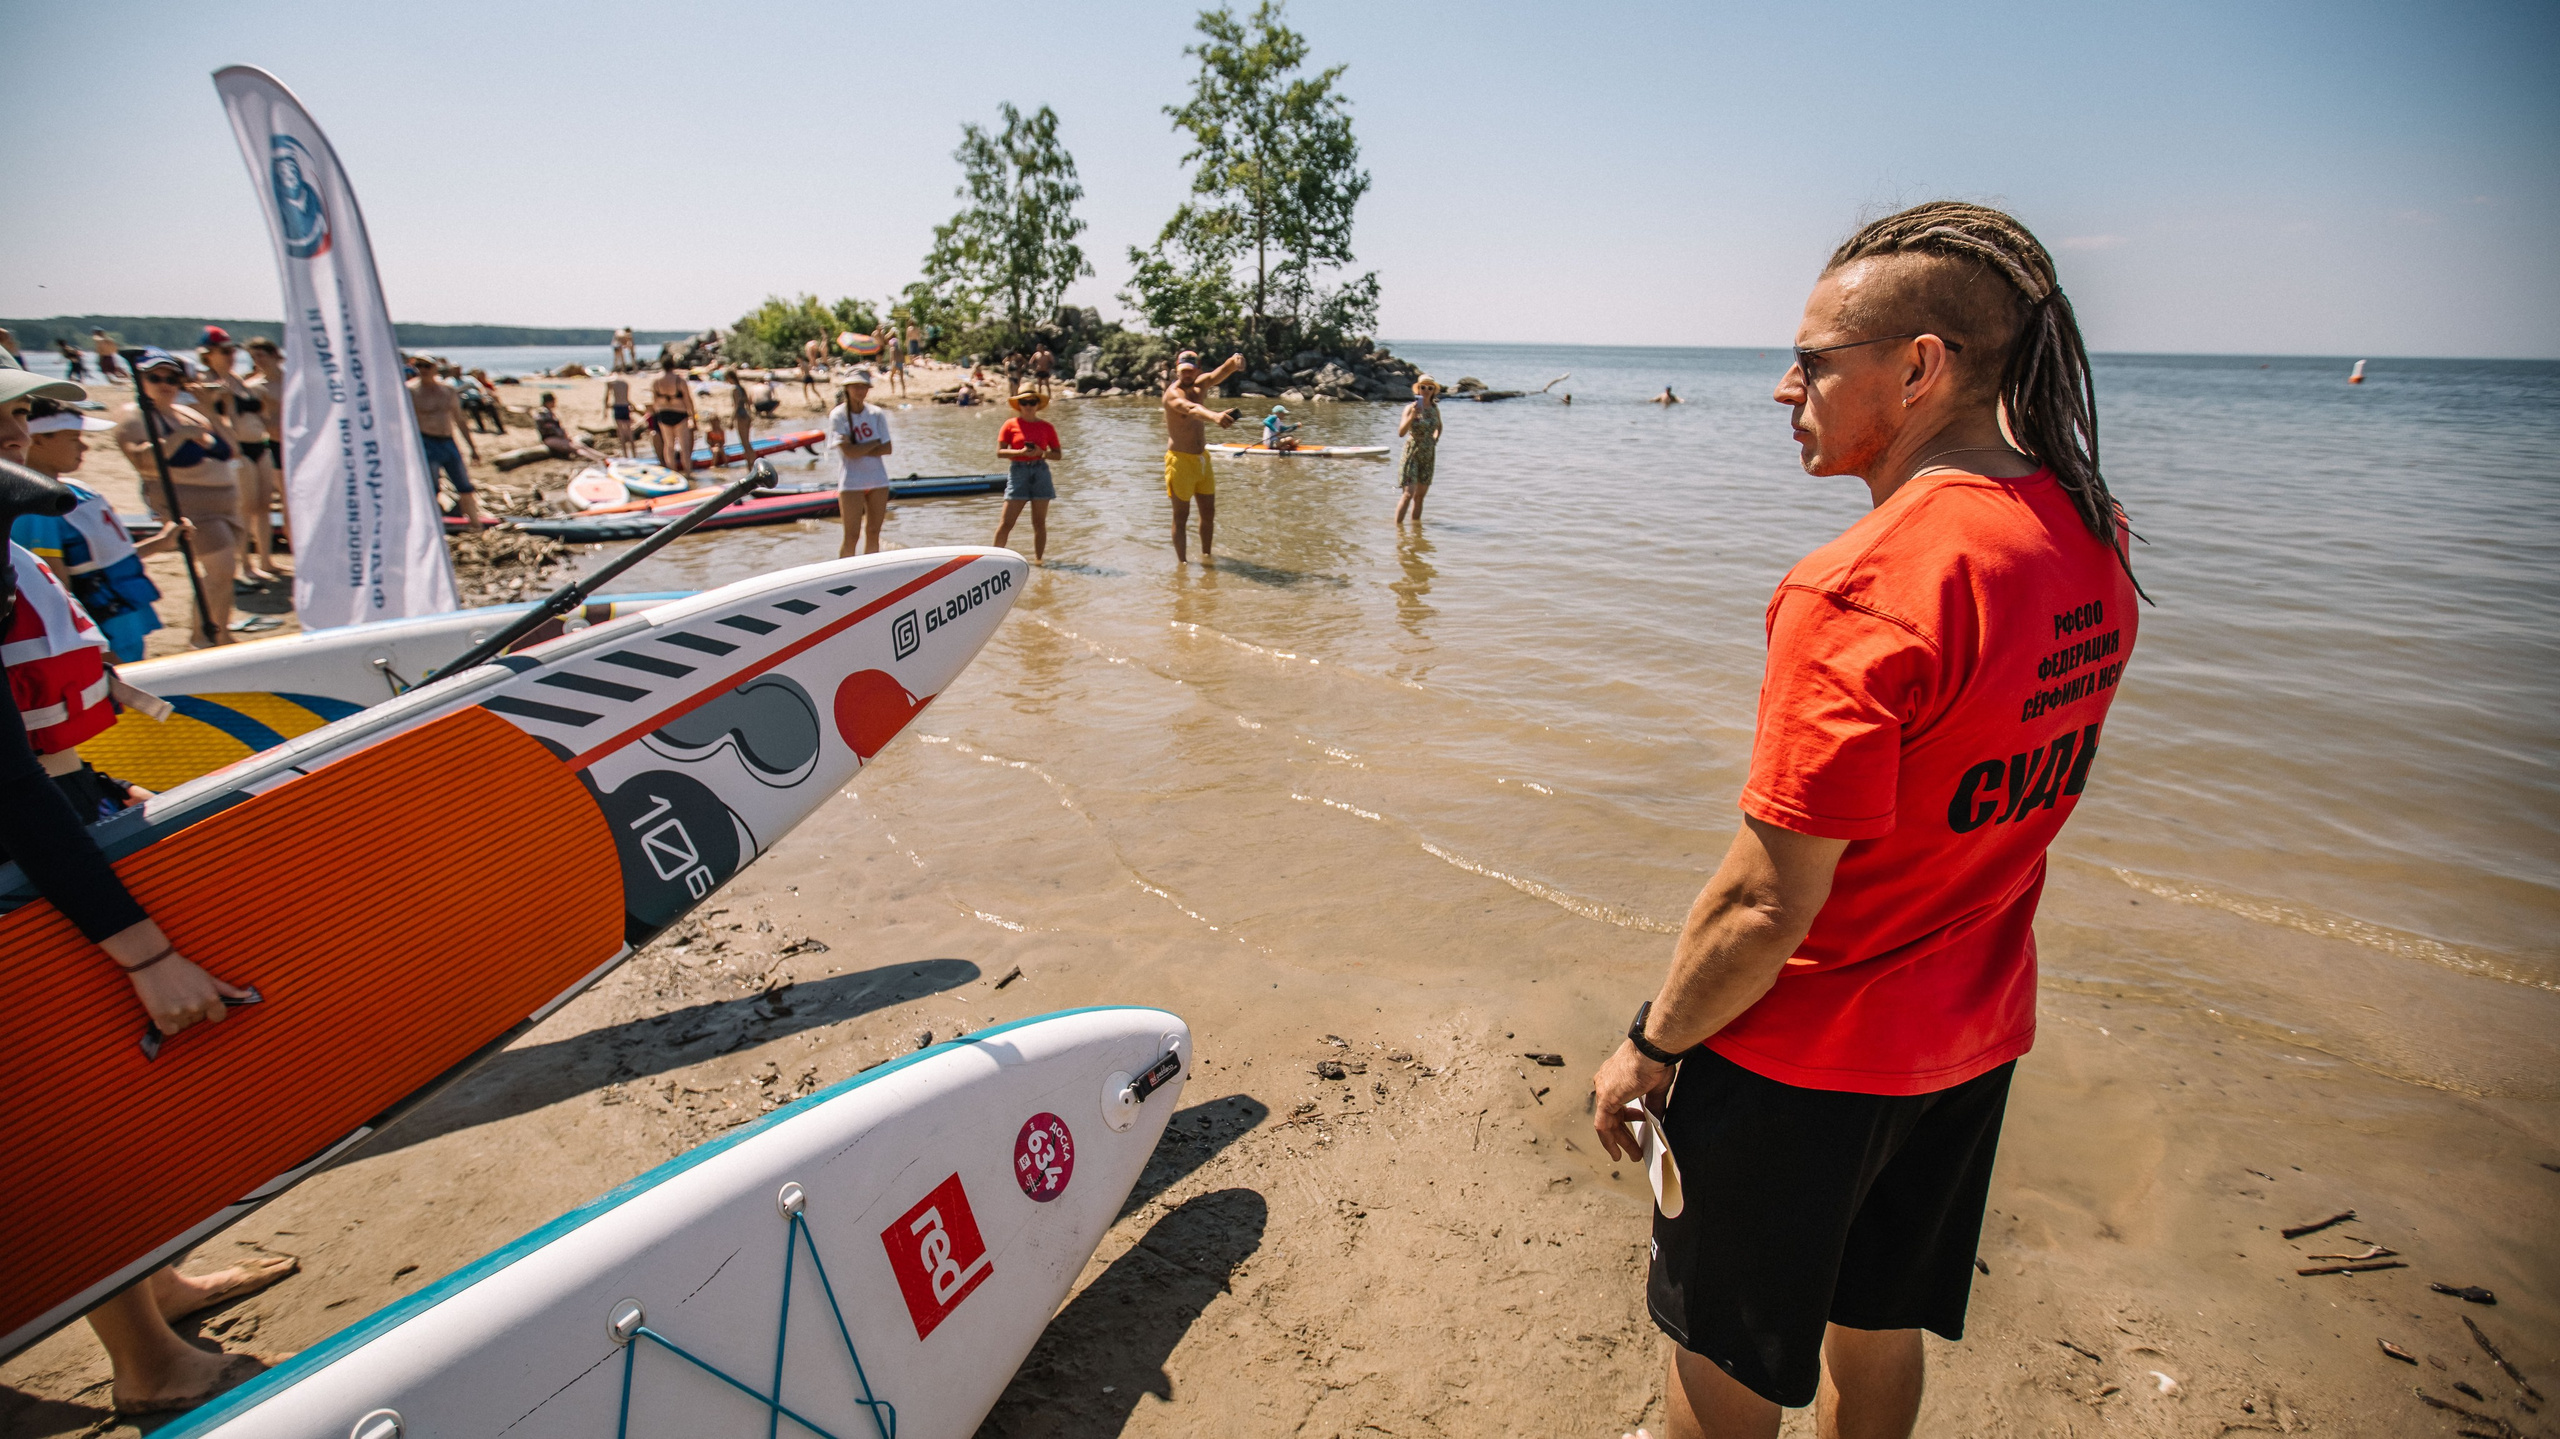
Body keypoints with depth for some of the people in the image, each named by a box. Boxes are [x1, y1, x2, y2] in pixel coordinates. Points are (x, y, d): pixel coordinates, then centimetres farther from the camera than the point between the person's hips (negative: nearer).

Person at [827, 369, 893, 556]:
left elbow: (887, 449, -3)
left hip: (878, 481, 4)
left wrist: (859, 449, -13)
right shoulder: (838, 416, -5)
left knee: (873, 533, 8)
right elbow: (849, 451, -16)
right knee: (852, 537, -5)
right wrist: (875, 442, -7)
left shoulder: (876, 414, 5)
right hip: (851, 483, -4)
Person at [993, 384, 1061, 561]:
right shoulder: (1011, 425, 3)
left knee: (1039, 523, 5)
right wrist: (1021, 452, -16)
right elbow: (999, 451, -2)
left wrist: (1042, 453, -11)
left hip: (1041, 473, 2)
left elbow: (1058, 454, 8)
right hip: (1018, 472, -2)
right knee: (1006, 522, -6)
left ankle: (1038, 559, 14)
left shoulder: (1046, 427, 8)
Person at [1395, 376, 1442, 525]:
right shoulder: (1410, 408, -9)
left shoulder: (1435, 409, 7)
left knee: (1420, 495, 9)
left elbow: (1439, 427, 28)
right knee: (1408, 493, -14)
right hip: (1412, 454, -5)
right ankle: (1397, 525, -8)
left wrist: (1435, 440, 11)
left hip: (1428, 456, 5)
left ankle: (1416, 523, 19)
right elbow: (1401, 432, -22)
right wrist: (1412, 416, -33)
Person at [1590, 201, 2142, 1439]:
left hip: (1803, 1055, -7)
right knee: (1880, 1331, 29)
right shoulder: (2090, 541, -3)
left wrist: (1647, 1049, -13)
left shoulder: (1859, 591, -30)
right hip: (1974, 1031, 8)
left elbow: (1767, 906, -26)